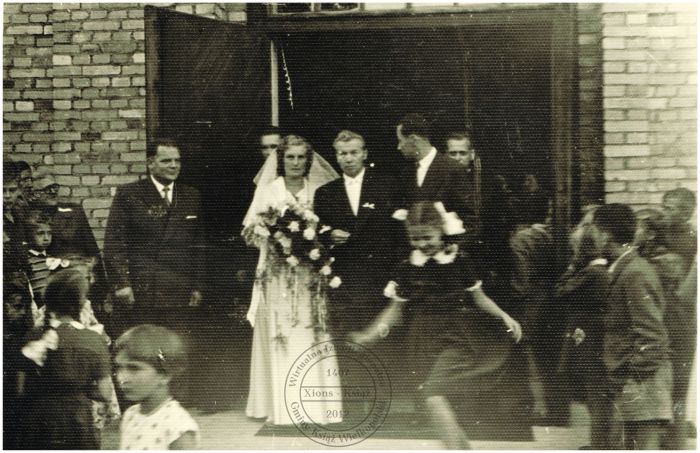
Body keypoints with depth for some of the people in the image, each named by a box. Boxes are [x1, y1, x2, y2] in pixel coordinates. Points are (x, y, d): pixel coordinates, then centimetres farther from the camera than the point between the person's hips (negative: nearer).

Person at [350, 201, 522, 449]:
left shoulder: (458, 261, -2)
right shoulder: (407, 268, 3)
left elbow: (478, 298, 6)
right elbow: (397, 308, 10)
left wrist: (504, 317, -7)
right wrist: (372, 332, -1)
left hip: (455, 336, -4)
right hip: (425, 340, 4)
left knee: (433, 396, -22)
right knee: (436, 400, 6)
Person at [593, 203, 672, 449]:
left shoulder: (636, 273, -15)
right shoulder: (622, 270, 16)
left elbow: (650, 333, -19)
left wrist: (639, 377, -20)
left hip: (642, 378, -10)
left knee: (646, 445, -11)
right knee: (631, 445, 15)